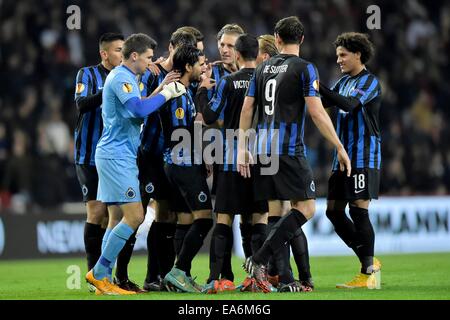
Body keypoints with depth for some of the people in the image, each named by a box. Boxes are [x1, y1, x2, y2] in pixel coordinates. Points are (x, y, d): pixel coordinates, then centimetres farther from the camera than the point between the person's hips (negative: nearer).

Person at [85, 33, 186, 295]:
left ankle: (103, 277, 11)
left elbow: (137, 112, 21)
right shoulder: (121, 78, -13)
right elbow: (139, 110, -26)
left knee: (119, 219, 11)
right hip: (117, 156, -11)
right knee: (135, 216, -13)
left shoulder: (124, 77, 20)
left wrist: (161, 91, 11)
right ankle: (99, 273, -10)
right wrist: (165, 95, -15)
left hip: (117, 156, 11)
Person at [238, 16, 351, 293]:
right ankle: (259, 260, -15)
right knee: (306, 207, -2)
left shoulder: (263, 68, 13)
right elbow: (317, 112, -11)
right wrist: (340, 148, -7)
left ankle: (285, 279, 7)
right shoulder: (305, 68, -4)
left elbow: (247, 108, 11)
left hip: (264, 150, 6)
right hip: (290, 151, -6)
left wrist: (242, 148, 15)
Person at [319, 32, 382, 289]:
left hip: (364, 156, -9)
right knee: (334, 210, 6)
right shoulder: (344, 81, 17)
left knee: (359, 210, -11)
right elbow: (325, 103, 20)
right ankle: (369, 262, 15)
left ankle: (368, 273, -6)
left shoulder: (369, 81, -9)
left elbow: (349, 104, -24)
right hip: (344, 155, 9)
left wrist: (319, 87, -29)